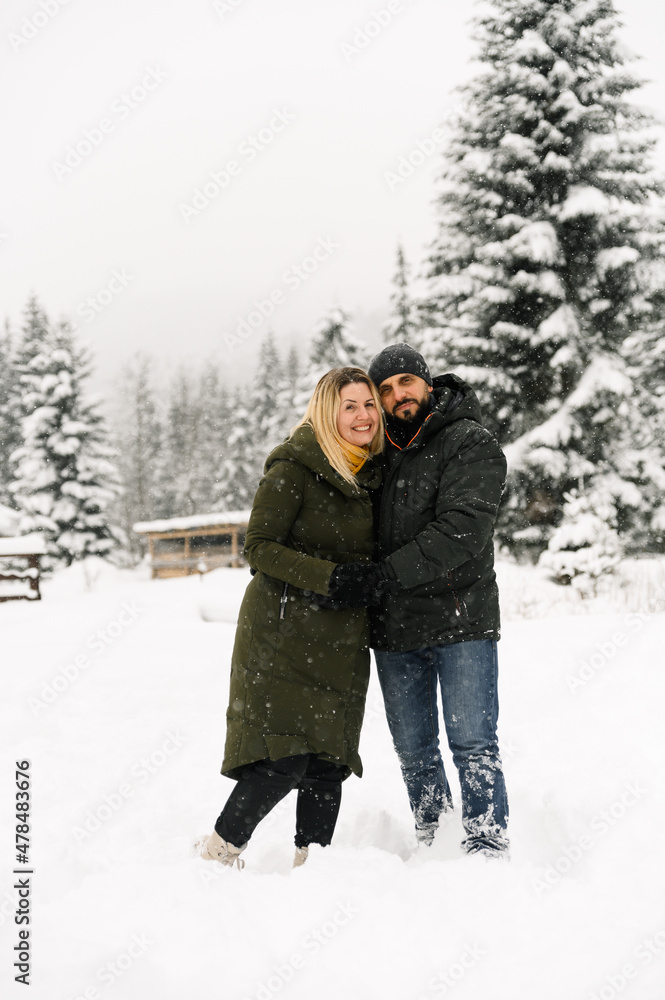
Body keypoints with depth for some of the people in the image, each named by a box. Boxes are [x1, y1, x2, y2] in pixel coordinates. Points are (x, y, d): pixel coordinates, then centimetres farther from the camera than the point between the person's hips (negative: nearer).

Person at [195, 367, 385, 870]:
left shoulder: (374, 473, 11)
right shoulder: (293, 470, -11)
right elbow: (259, 548, -13)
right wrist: (327, 577, -21)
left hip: (343, 645, 7)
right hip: (284, 636, -6)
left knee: (330, 758, 6)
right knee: (286, 757, -12)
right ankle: (219, 851, 7)